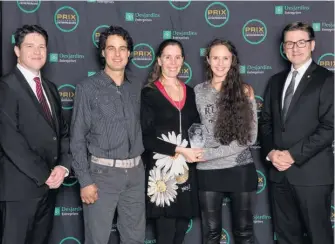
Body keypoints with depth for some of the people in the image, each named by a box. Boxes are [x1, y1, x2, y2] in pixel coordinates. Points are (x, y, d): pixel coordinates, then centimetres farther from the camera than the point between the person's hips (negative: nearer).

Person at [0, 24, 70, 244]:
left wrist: (63, 166, -5)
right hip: (20, 186, -7)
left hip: (49, 184, 7)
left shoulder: (51, 88, 14)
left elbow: (63, 131, 12)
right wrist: (44, 175, -15)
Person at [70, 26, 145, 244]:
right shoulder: (87, 88, -4)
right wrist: (85, 180, -12)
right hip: (102, 172, -4)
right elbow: (78, 138, -6)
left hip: (135, 172, 4)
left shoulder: (137, 88, 9)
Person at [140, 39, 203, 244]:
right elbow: (146, 137, -11)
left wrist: (197, 150, -1)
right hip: (162, 170, -5)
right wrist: (179, 150, -17)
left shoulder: (190, 92, 12)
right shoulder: (149, 93, -4)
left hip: (186, 170, 5)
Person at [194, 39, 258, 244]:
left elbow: (249, 137, -7)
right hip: (208, 171, 1)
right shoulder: (198, 92, 4)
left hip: (240, 169, -1)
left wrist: (210, 153, -12)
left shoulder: (244, 91, -1)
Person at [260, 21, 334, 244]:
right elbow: (266, 121, 15)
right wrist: (271, 151, -4)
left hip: (311, 172, -5)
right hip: (279, 172, 6)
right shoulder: (276, 81, 16)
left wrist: (293, 155, -15)